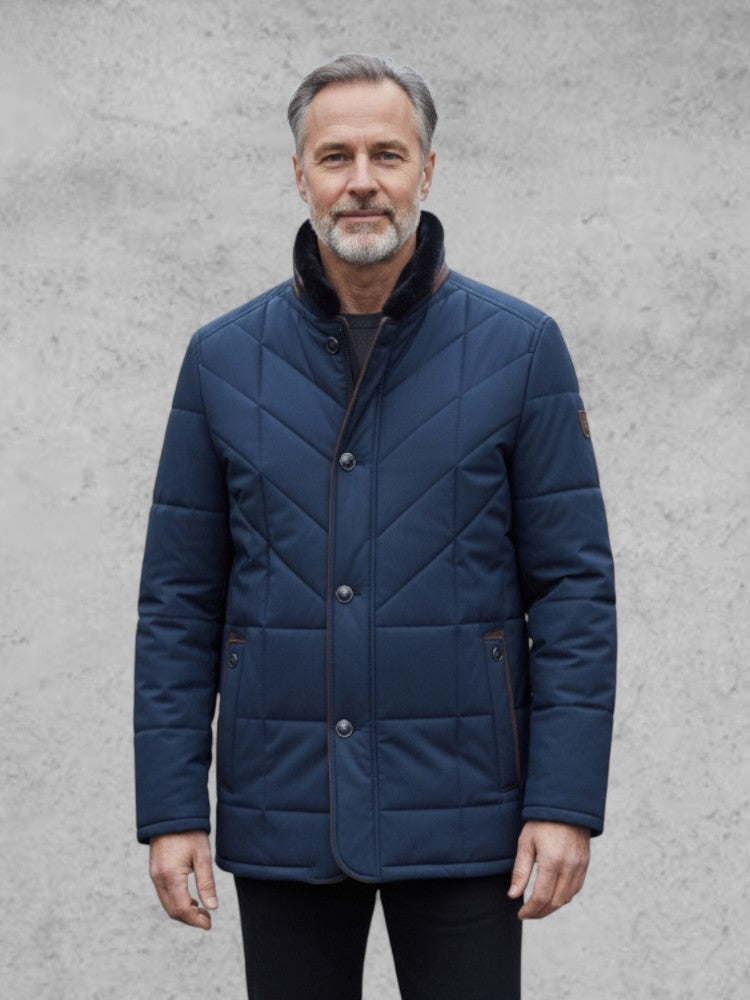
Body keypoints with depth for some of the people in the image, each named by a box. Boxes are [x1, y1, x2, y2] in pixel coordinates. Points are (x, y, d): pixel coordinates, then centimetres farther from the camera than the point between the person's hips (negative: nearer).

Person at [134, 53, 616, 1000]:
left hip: (459, 816, -1)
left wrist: (566, 800, -9)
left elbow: (574, 585, -2)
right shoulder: (223, 359, 4)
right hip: (282, 815, 2)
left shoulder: (519, 348, -1)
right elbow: (179, 601, 5)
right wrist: (169, 809, 0)